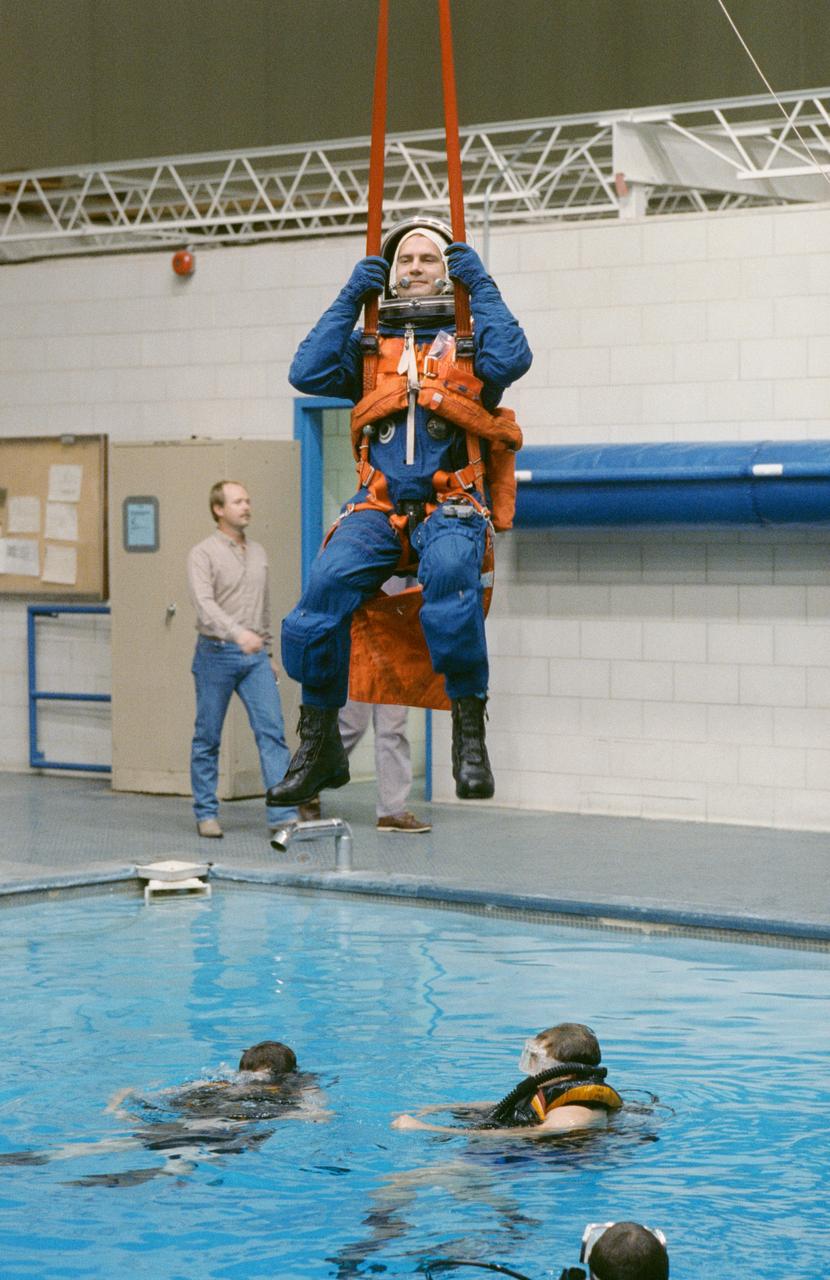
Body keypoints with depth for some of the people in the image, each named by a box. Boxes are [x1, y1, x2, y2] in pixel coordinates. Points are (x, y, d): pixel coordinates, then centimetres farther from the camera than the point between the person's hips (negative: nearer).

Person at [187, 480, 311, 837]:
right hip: (216, 653, -5)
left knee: (272, 731, -7)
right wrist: (237, 633, -36)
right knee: (208, 738, 4)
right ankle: (206, 813, 15)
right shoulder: (203, 554, -6)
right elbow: (204, 603, -22)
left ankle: (283, 814, -11)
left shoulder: (258, 553, 14)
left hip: (254, 656, 5)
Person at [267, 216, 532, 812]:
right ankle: (319, 745, -18)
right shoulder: (369, 348, 22)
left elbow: (511, 360, -7)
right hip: (379, 509, 2)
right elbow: (308, 373, 5)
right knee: (327, 580, -27)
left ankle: (470, 730, -32)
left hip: (450, 507, -2)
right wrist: (349, 299, 8)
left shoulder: (470, 343, 16)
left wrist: (481, 285, 2)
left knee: (451, 572, -38)